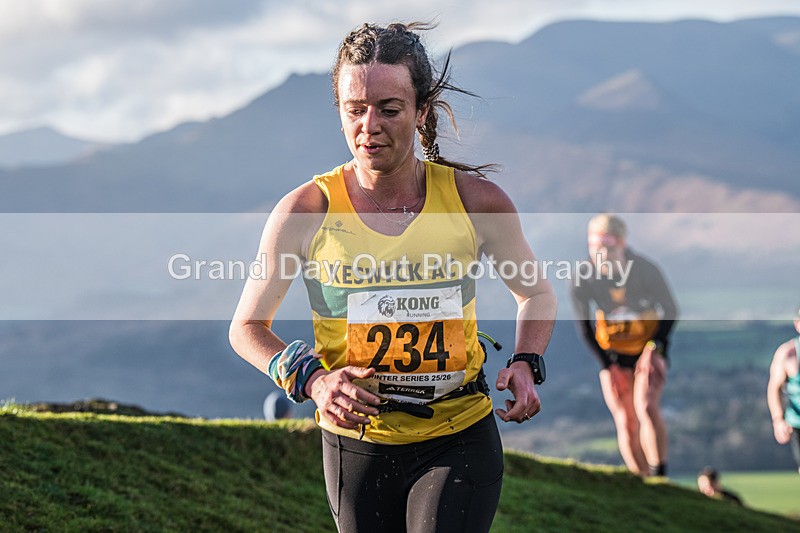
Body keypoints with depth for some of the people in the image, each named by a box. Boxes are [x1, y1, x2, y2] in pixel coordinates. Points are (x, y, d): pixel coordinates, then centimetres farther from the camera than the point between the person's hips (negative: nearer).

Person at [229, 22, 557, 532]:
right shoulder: (305, 211, -7)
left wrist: (525, 364, -5)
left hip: (461, 438, -1)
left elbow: (537, 293, 14)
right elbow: (247, 327, 4)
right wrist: (310, 379, -13)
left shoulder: (476, 201, -5)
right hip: (356, 442, 1)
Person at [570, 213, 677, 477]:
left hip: (648, 349, -2)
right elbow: (583, 325, -4)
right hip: (613, 354, 2)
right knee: (626, 423, -2)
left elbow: (669, 311, -4)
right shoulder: (583, 278, -15)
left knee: (645, 407, -23)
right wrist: (607, 365, -10)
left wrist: (655, 348, -15)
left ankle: (659, 475, -19)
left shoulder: (644, 270, -17)